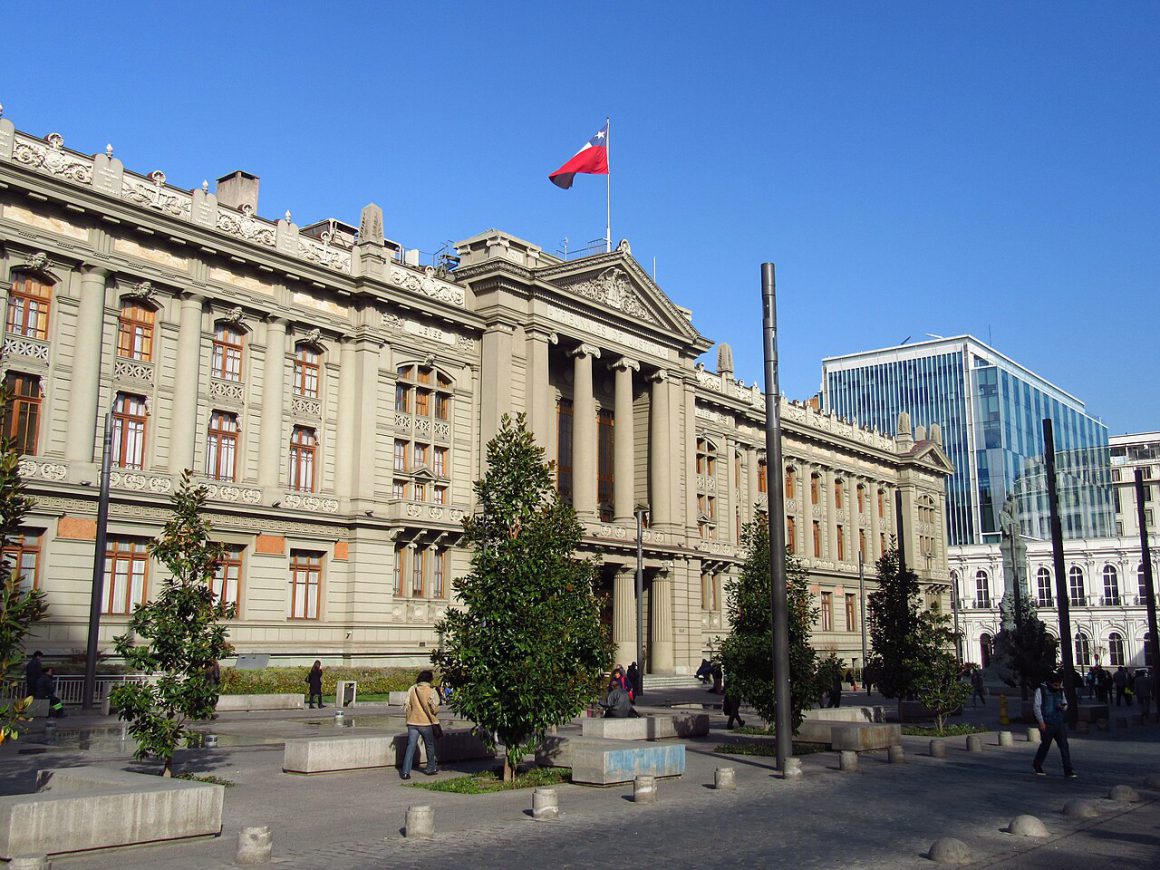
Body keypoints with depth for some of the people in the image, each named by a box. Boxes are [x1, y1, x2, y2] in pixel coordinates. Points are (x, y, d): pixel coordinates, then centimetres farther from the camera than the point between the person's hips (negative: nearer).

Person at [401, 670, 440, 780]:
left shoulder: (412, 689, 1)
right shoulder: (431, 692, -10)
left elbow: (406, 706, 3)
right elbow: (435, 709, -12)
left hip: (412, 722, 2)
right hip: (427, 723, -2)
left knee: (410, 747, 1)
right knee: (430, 746, 16)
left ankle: (406, 772, -9)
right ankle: (431, 769, 27)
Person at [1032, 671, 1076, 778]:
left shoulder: (1060, 691, 12)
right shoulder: (1041, 690, -5)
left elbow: (1065, 703, 23)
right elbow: (1036, 706, -7)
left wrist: (1064, 707, -3)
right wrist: (1041, 721, -13)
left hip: (1060, 723, 5)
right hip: (1047, 724, -4)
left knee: (1064, 746, -3)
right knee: (1045, 745, 6)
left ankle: (1068, 770, -1)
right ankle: (1037, 765, 26)